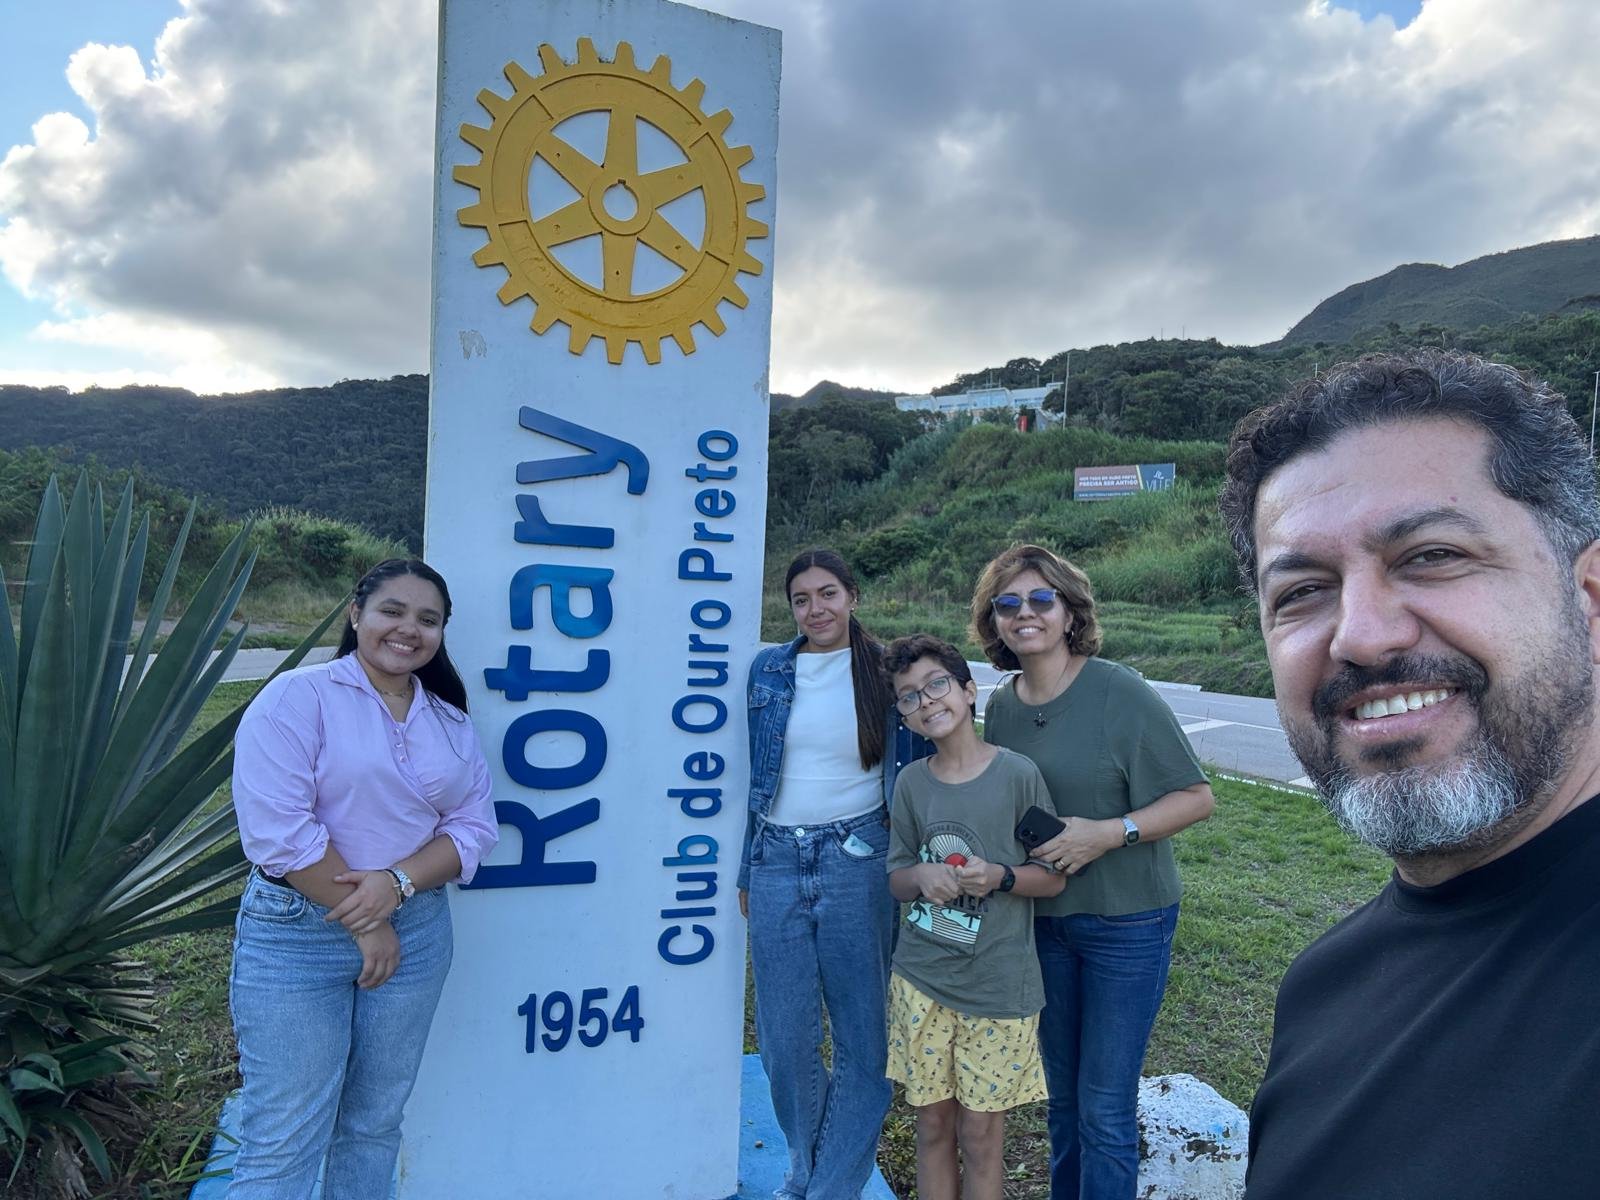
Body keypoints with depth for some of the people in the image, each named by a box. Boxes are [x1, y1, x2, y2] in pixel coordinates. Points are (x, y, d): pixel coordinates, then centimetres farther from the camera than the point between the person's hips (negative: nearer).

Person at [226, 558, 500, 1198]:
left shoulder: (450, 721, 7)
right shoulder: (297, 697, -9)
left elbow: (473, 826, 2)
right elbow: (278, 829, -18)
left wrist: (396, 883, -16)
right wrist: (363, 923, -14)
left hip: (415, 933, 5)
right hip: (296, 934, -4)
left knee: (374, 1124, 16)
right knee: (282, 1144, 3)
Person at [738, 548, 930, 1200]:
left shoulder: (887, 672, -1)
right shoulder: (768, 671, 5)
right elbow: (748, 772, 11)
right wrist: (744, 869, 10)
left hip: (857, 863, -2)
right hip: (777, 864, 2)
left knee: (864, 1036, 5)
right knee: (784, 1036, 10)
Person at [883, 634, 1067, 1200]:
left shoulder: (1017, 774, -9)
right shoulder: (911, 782, 1)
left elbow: (1055, 877, -2)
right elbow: (896, 879, 8)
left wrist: (999, 876, -21)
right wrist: (923, 874, -13)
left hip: (997, 986, -3)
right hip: (920, 981, 3)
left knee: (981, 1133, 9)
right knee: (933, 1122, 14)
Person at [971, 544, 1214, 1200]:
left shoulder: (1121, 693, -17)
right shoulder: (1001, 707, 0)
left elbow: (1196, 797, -14)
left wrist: (1112, 832, -25)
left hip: (1126, 922, -5)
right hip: (1044, 919, 5)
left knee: (1105, 1107, 3)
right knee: (1063, 1093, 20)